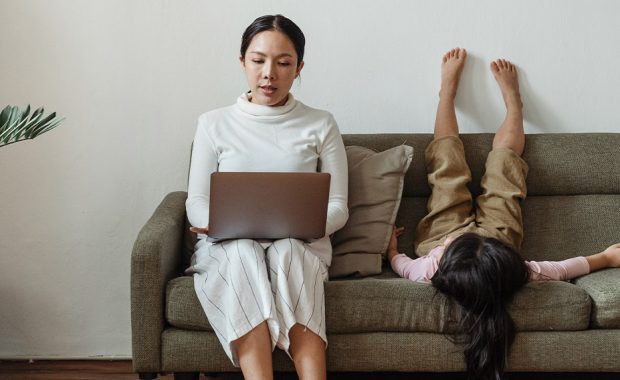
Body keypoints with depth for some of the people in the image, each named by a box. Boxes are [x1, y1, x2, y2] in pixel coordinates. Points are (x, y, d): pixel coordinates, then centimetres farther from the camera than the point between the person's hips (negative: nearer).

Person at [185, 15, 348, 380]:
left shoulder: (321, 125, 10)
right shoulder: (214, 124, 11)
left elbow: (337, 208, 5)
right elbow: (196, 204, 8)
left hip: (300, 247, 0)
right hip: (227, 248, 0)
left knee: (284, 251, -36)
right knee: (243, 253, -35)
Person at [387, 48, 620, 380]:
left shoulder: (431, 272, -47)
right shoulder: (515, 274, -45)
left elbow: (402, 265, -24)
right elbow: (562, 269, -26)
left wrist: (391, 248, -5)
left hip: (444, 230, 0)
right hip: (497, 230, 0)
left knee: (449, 162, 12)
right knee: (503, 162, 12)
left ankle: (448, 89, 39)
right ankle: (512, 98, 42)